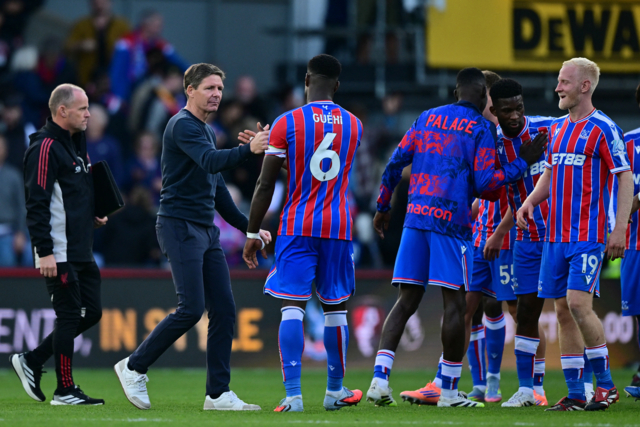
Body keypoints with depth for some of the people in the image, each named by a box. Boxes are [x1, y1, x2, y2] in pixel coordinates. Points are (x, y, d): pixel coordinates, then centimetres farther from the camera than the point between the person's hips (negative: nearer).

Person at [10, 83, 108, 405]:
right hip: (58, 254, -10)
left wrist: (93, 218, 10)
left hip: (81, 251, 10)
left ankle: (32, 361, 18)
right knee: (69, 315, -6)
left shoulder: (76, 145, 18)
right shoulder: (45, 148, -13)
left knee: (91, 312, 9)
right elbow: (37, 204, -18)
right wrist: (45, 252, -22)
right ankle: (64, 391, 2)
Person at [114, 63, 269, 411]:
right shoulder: (183, 125, -10)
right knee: (191, 309, -13)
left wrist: (246, 226, 24)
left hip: (206, 231, 9)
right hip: (179, 227, -9)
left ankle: (218, 394, 3)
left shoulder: (206, 131, 21)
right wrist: (248, 150, -42)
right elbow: (211, 161, -28)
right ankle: (134, 367, 3)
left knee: (224, 310, 1)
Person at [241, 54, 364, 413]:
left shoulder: (288, 123, -5)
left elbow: (266, 185, -6)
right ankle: (335, 390, 24)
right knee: (335, 306, 14)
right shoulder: (353, 126, 6)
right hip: (338, 226, 3)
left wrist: (252, 234, 3)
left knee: (293, 306, -5)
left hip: (297, 226, -3)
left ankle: (293, 394, -15)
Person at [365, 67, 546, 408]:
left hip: (415, 216, 5)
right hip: (452, 221, -5)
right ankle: (449, 390, 2)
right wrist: (522, 164, 2)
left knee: (406, 300, 6)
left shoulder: (428, 118, 16)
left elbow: (395, 163, 15)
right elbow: (485, 185, -7)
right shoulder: (481, 129, -1)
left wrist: (383, 207, 25)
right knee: (454, 303, 1)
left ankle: (379, 378, -7)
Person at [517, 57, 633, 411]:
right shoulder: (558, 129, 15)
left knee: (578, 303, -17)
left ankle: (605, 384, -4)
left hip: (588, 234, -7)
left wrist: (619, 229, -16)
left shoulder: (602, 129, -7)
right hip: (556, 234, 7)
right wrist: (530, 202, 6)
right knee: (563, 311, 4)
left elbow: (625, 178, -9)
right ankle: (575, 394, 8)